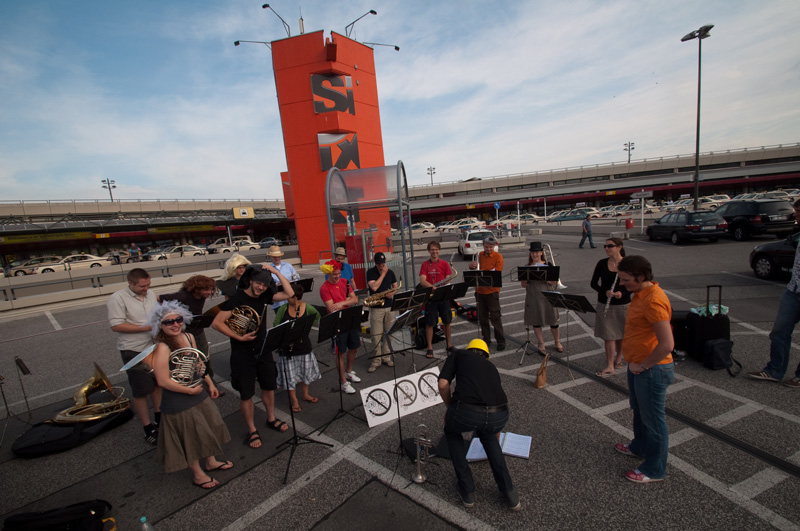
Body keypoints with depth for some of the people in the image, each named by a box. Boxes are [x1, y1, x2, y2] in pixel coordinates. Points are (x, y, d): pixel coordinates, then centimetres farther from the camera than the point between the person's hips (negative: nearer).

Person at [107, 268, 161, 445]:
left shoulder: (150, 294, 4)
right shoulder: (118, 299, -15)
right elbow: (116, 325, -20)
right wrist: (146, 327, -23)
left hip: (154, 347, 6)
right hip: (134, 352, -6)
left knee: (158, 383, 18)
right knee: (140, 392, 5)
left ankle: (159, 418, 38)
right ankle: (148, 429, 20)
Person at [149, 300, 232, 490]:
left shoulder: (188, 337, -3)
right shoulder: (162, 348, -25)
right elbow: (163, 381, -27)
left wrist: (210, 383, 13)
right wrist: (190, 390, -17)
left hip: (198, 394, 7)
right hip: (179, 402, -7)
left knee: (208, 429, 21)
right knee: (191, 437, 11)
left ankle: (211, 462, 44)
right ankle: (198, 474, 34)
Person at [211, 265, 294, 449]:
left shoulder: (265, 296, -2)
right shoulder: (236, 299, -16)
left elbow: (289, 293, -9)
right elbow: (216, 323, -17)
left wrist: (276, 271, -12)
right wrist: (239, 337, -21)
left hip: (263, 350, 5)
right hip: (243, 353, -5)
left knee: (269, 386, 18)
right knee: (246, 394, 7)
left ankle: (271, 419, 40)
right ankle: (252, 430, 26)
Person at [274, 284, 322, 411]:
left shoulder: (308, 308, -10)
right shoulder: (283, 309, -10)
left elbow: (317, 318, 6)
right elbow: (275, 325, -4)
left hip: (304, 345, 1)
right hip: (287, 346, -1)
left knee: (305, 371, 18)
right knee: (290, 374, 7)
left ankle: (305, 395, 42)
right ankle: (294, 401, 27)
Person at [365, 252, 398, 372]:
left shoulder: (390, 272, 7)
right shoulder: (370, 272, -5)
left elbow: (396, 287, 15)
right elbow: (374, 287, -19)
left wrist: (392, 293, -7)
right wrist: (383, 273, -15)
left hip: (389, 307, 4)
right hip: (376, 308, -4)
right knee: (376, 335, -3)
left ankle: (386, 357, 23)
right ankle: (376, 361, 9)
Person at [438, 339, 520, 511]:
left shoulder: (457, 355, 25)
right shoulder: (491, 366, 35)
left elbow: (443, 385, 8)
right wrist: (494, 434, 65)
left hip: (467, 412, -4)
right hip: (499, 416, 4)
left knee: (451, 432, 33)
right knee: (487, 435, 40)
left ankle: (467, 491, 33)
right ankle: (509, 493, 34)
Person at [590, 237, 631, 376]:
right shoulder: (602, 263, -2)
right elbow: (593, 283, 1)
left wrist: (622, 293, -20)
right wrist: (605, 292, -18)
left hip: (623, 304, 0)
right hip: (604, 304, 0)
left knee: (621, 334, 15)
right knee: (608, 335, 1)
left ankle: (618, 357, 38)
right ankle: (610, 366, 8)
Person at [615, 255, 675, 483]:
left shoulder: (654, 301, -27)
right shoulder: (641, 293, 5)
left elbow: (667, 345, -31)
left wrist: (643, 366, -20)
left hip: (651, 370, -10)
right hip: (638, 367, 10)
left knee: (653, 419, 8)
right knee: (639, 411, 26)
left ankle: (655, 469, 26)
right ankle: (640, 447, 47)